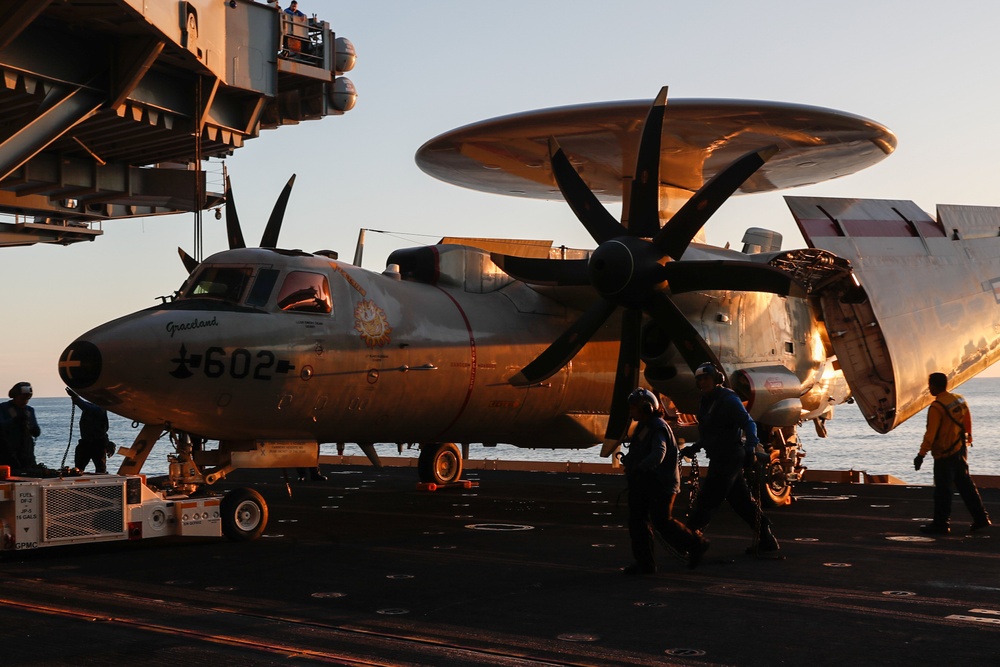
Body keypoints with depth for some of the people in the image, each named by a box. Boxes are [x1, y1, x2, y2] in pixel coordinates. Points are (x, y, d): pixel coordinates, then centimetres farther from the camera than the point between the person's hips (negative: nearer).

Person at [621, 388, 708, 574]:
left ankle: (695, 545, 15)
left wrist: (639, 468, -35)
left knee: (662, 522, -5)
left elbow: (658, 454, -32)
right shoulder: (642, 427, 13)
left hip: (661, 483, -9)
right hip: (643, 483, 9)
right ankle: (644, 563, 9)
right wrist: (627, 460, 5)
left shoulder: (658, 428, -17)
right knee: (637, 521, 4)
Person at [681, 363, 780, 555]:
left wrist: (750, 448, -27)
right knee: (742, 501, 12)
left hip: (728, 458, -10)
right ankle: (766, 541, 18)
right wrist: (694, 448, 20)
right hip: (719, 458, 10)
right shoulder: (708, 402, 16)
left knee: (706, 499, -8)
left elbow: (748, 424, -17)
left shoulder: (728, 400, -12)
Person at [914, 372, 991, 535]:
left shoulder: (936, 407, -19)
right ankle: (981, 518, 18)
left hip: (945, 455, -8)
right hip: (961, 451, 8)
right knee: (966, 485, 15)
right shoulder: (959, 400, 6)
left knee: (943, 490, -1)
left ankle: (940, 524, 5)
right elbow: (968, 423, 17)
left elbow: (930, 433, -22)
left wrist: (921, 454, -19)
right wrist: (968, 441, 31)